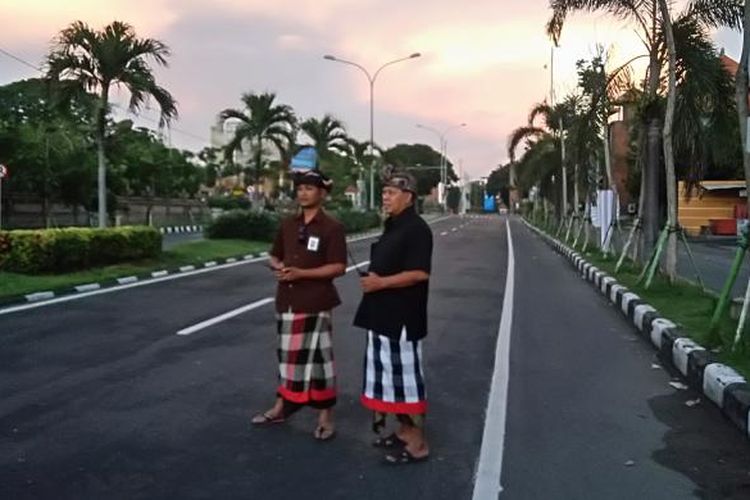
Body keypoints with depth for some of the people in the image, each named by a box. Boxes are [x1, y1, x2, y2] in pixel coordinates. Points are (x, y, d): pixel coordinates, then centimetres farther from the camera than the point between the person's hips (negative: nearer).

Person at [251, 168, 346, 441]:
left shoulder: (332, 227, -9)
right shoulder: (288, 225, 10)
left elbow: (338, 267, -14)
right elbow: (275, 256, 19)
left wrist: (301, 273, -20)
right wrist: (278, 267, -6)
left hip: (315, 303, -6)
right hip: (287, 300, 6)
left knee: (316, 357, -2)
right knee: (289, 355, 16)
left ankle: (325, 416, 9)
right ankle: (281, 407, 28)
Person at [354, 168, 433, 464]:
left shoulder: (416, 229, -15)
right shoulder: (393, 227, 15)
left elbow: (420, 273, -23)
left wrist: (381, 282, -21)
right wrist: (373, 280, 8)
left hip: (403, 318, -10)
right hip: (384, 315, 10)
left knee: (406, 376, -4)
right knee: (393, 375, 16)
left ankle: (418, 443, 6)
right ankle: (405, 431, 29)